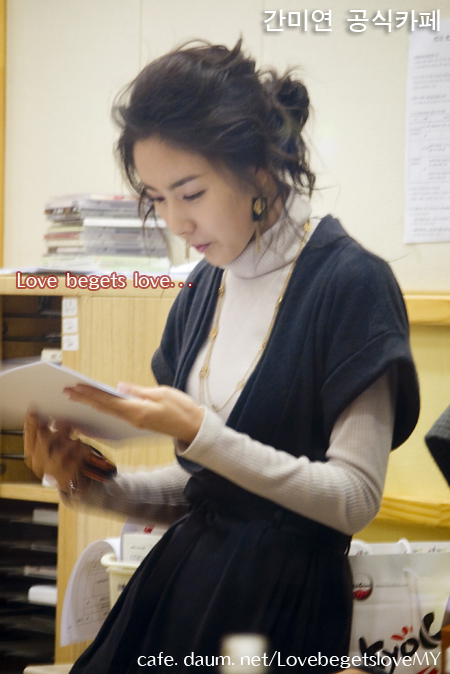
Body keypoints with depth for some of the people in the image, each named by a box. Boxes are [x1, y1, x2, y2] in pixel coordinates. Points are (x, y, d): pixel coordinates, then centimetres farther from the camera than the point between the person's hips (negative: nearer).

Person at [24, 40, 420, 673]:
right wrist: (94, 484, -4)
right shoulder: (203, 291, 8)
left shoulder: (349, 282, -12)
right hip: (184, 572, 6)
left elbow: (355, 497, -16)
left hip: (285, 598, -6)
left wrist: (200, 431, -23)